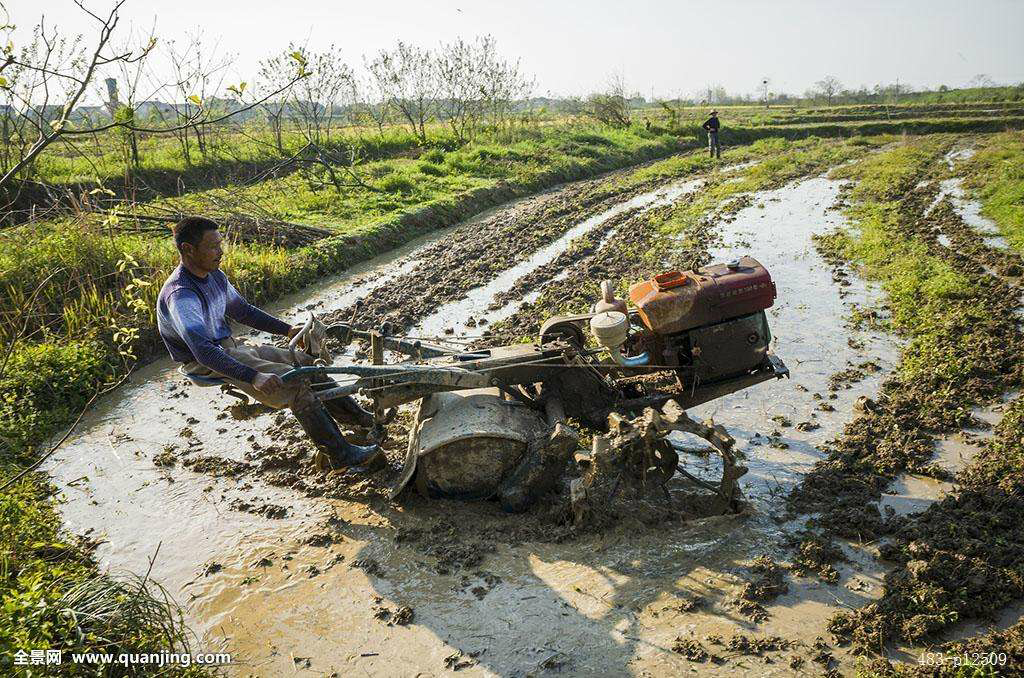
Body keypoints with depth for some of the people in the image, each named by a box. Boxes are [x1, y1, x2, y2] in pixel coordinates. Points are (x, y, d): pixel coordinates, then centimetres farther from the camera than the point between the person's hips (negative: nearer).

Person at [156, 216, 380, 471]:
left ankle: (358, 415, 10)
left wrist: (288, 330, 12)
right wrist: (253, 377, -44)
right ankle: (340, 454, -19)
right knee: (292, 380, -21)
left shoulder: (215, 276, 3)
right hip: (206, 364, -9)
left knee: (305, 361, 2)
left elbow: (243, 311, 18)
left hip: (230, 346, 9)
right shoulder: (180, 295, -27)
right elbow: (203, 351, -37)